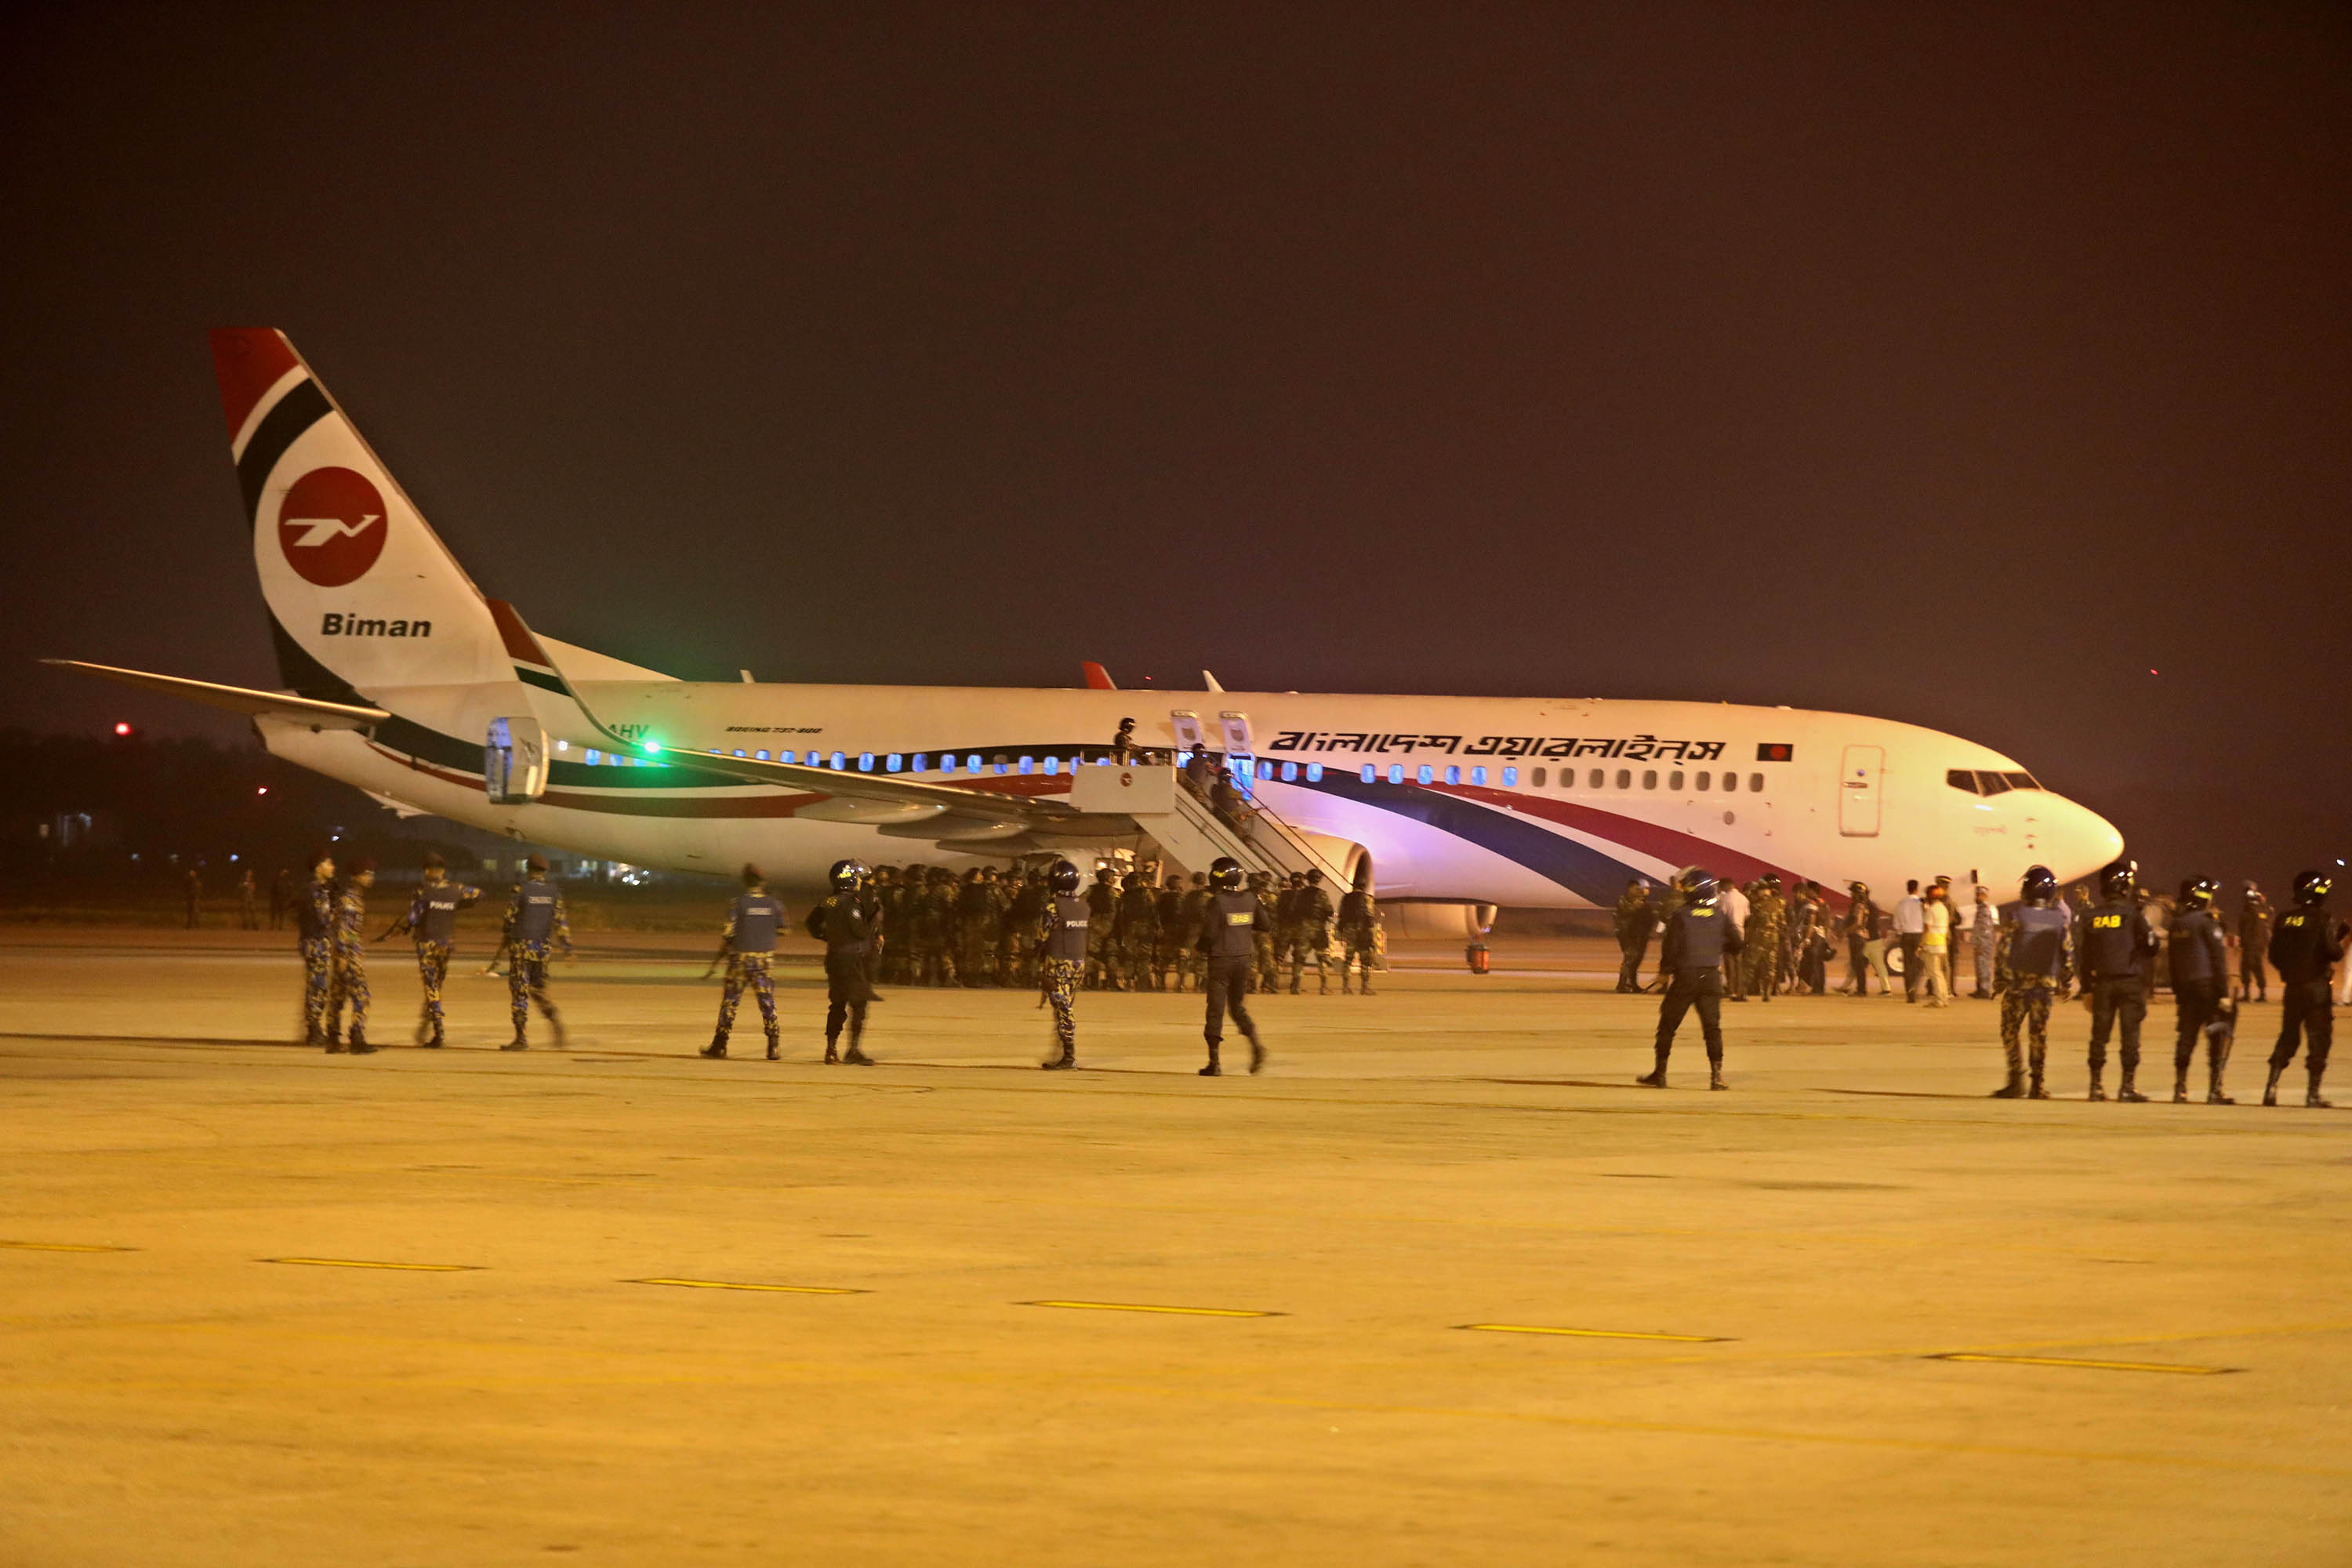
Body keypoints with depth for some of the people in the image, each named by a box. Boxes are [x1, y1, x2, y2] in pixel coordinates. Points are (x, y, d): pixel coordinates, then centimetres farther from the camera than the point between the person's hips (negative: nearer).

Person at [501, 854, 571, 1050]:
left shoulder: (520, 889, -9)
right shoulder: (554, 891, 3)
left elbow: (510, 916, -3)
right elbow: (561, 921, -1)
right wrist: (567, 948, -1)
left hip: (522, 946, -4)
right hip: (544, 948, 4)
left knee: (519, 992, 2)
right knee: (538, 990, 18)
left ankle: (522, 1038, 0)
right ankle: (555, 1019, -5)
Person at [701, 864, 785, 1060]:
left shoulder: (738, 902, -8)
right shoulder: (773, 903, -1)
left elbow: (728, 931, -10)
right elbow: (782, 929, 8)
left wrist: (722, 949, 8)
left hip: (741, 957, -2)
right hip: (766, 959, 2)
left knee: (730, 999, 7)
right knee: (767, 1000, 6)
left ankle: (720, 1044, 8)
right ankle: (773, 1047, 0)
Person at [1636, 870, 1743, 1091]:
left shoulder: (1682, 916, -9)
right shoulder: (1719, 916, 2)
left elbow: (1670, 947, -10)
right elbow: (1736, 945, 6)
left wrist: (1665, 970, 6)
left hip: (1686, 975, -3)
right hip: (1712, 977, 3)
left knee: (1668, 1024, 9)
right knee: (1712, 1026, 5)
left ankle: (1660, 1073, 13)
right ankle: (1716, 1073, -5)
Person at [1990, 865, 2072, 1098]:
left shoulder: (2016, 916, -10)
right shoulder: (2060, 919, 1)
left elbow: (2003, 950, -8)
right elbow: (2067, 954, 6)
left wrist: (1999, 980, 2)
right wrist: (2066, 984, 17)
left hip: (2018, 983, -3)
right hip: (2046, 984, 3)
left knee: (2010, 1031, 6)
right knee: (2040, 1033, 9)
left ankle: (2017, 1080, -4)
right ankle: (2037, 1085, 6)